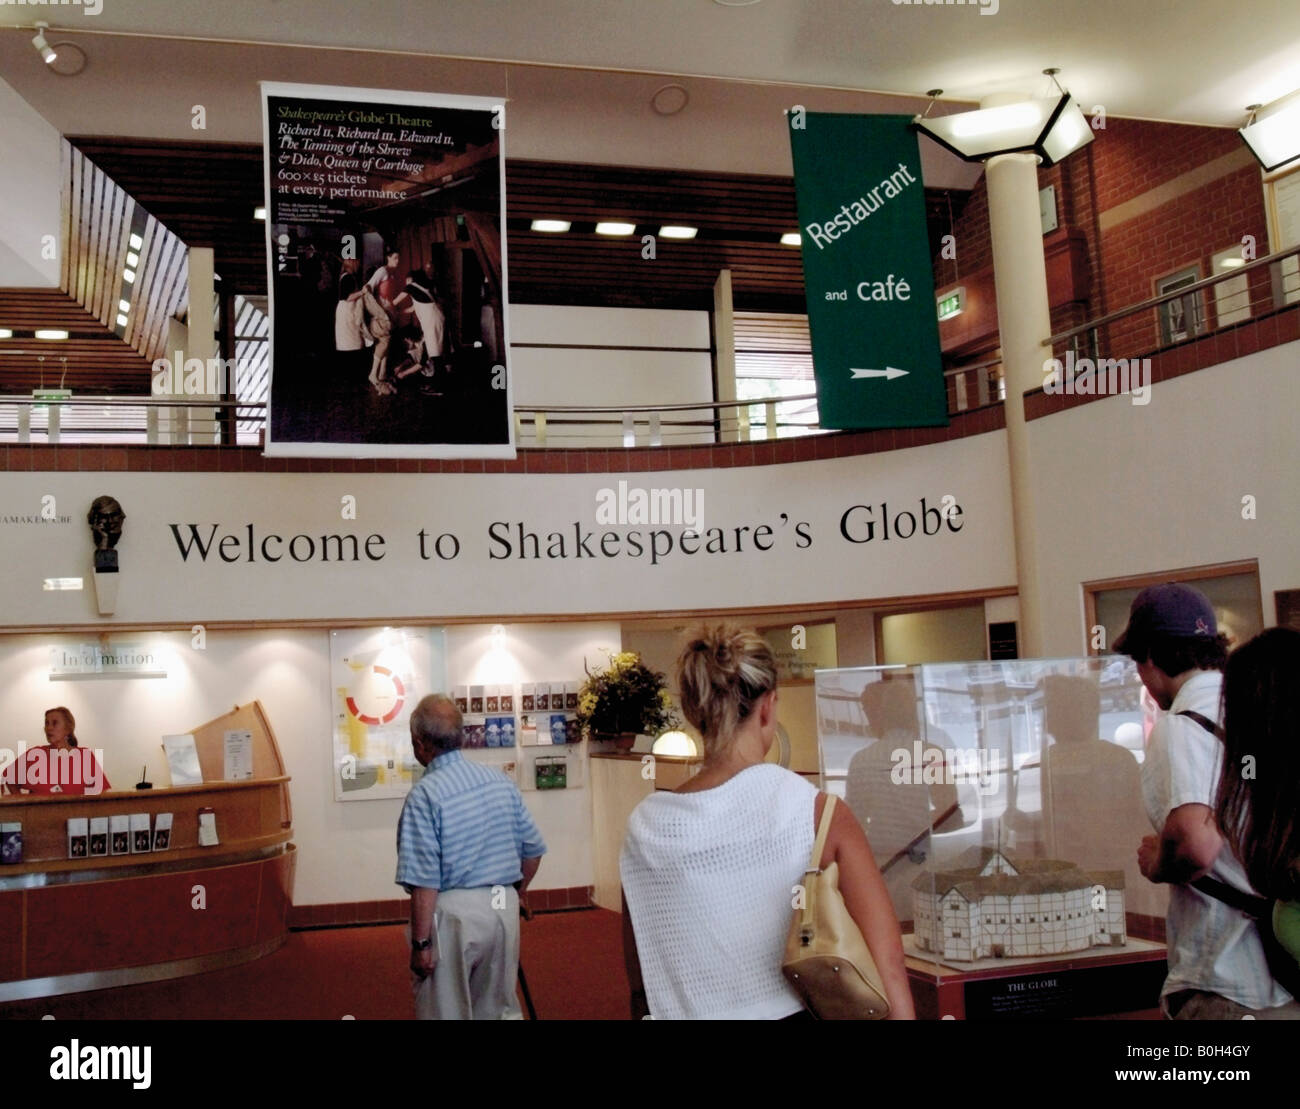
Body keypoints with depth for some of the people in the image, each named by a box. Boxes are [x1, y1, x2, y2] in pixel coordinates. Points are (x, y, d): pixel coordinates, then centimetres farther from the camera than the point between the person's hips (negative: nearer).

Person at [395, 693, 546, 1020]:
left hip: (453, 913, -5)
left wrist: (421, 943, -12)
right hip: (504, 908, 6)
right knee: (500, 1009, 20)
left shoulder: (424, 796, -16)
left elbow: (425, 881, -19)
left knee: (447, 1013, 10)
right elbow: (533, 849, 9)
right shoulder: (500, 781, 2)